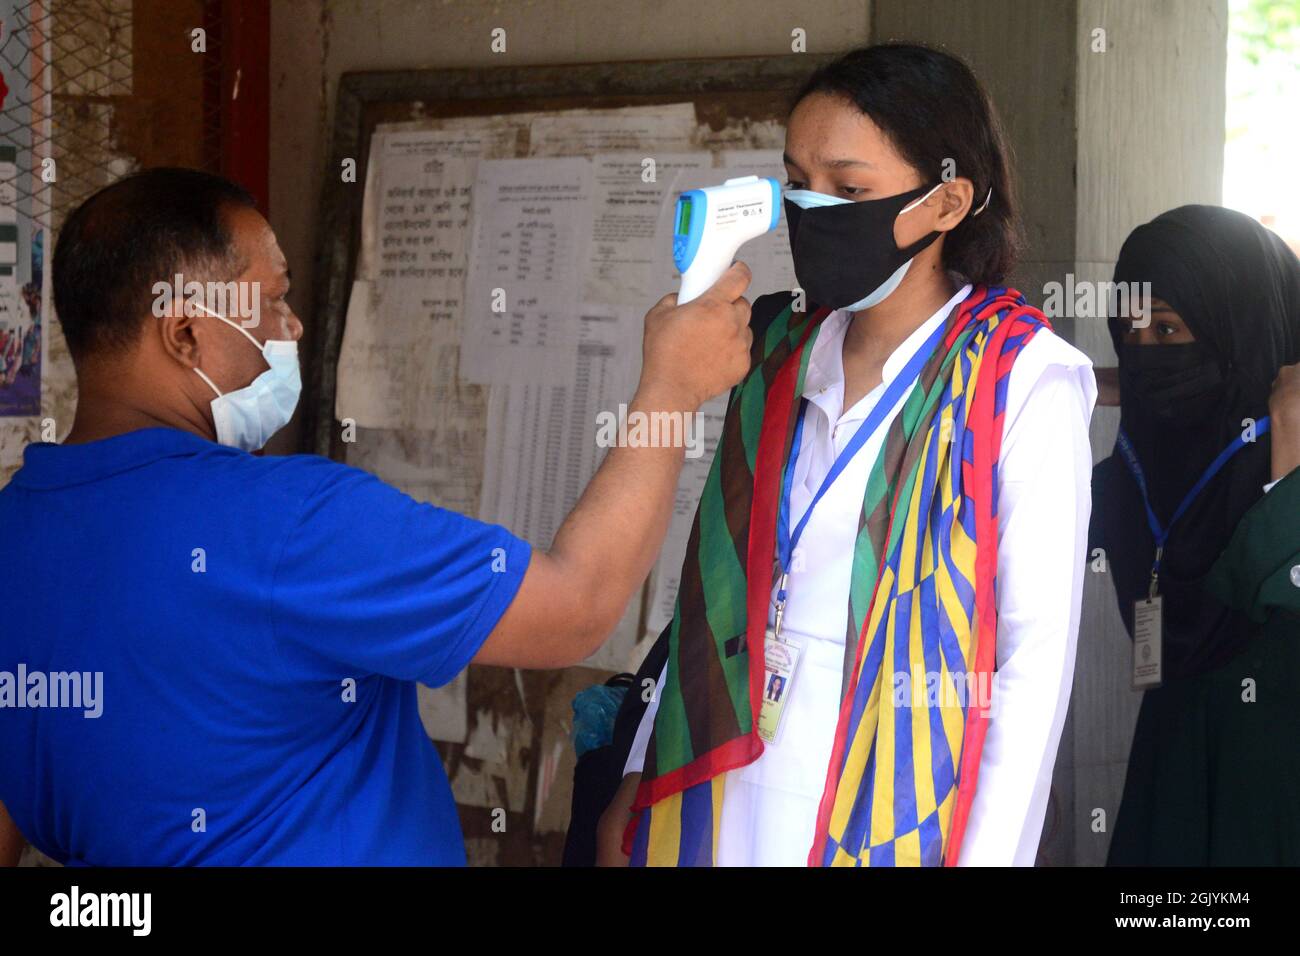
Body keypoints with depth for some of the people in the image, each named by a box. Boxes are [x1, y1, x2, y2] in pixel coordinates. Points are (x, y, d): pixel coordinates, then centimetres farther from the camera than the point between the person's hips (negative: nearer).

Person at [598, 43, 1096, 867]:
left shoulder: (1022, 382, -11)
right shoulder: (784, 352, 6)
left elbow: (1038, 653, -13)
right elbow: (717, 592, 9)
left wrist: (987, 854, -17)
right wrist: (640, 784, 8)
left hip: (886, 820, -5)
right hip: (724, 804, 5)